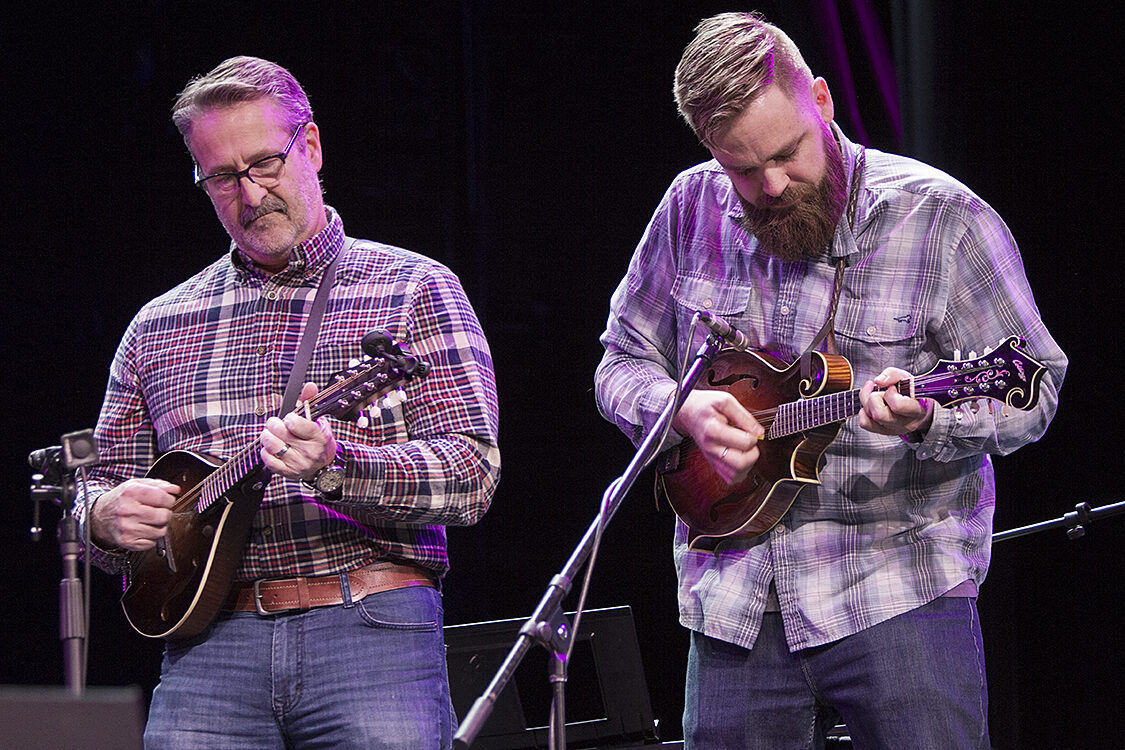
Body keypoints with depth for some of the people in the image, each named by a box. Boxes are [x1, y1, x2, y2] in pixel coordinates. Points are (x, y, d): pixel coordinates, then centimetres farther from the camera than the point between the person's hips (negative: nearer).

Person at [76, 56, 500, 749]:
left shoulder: (415, 290, 6)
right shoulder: (160, 326, 18)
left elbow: (473, 475, -4)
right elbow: (103, 485, 23)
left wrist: (335, 465, -20)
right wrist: (110, 516, -2)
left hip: (371, 628, -2)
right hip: (210, 640, 3)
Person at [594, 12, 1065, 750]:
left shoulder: (941, 218, -6)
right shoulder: (692, 211, 6)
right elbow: (622, 366, 15)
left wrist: (924, 420, -23)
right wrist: (685, 409, -7)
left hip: (898, 588, -4)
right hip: (736, 600, 4)